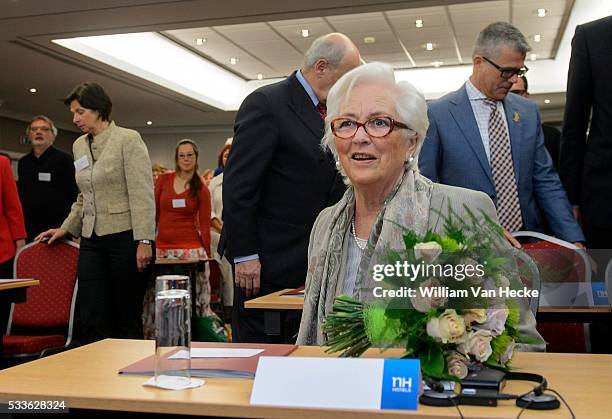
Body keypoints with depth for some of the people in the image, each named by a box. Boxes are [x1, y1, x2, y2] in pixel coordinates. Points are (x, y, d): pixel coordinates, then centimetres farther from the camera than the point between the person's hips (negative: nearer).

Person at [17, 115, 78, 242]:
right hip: (28, 230, 5)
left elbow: (73, 195, -5)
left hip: (57, 229, -4)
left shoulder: (64, 159, -1)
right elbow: (19, 195, 20)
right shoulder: (23, 163, 15)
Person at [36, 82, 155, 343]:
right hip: (92, 241, 6)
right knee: (92, 321, 1)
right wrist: (66, 229, 19)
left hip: (125, 237, -6)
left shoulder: (128, 139, -5)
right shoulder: (79, 146, 15)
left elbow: (142, 193, -11)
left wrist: (144, 241, -17)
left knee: (128, 319, 1)